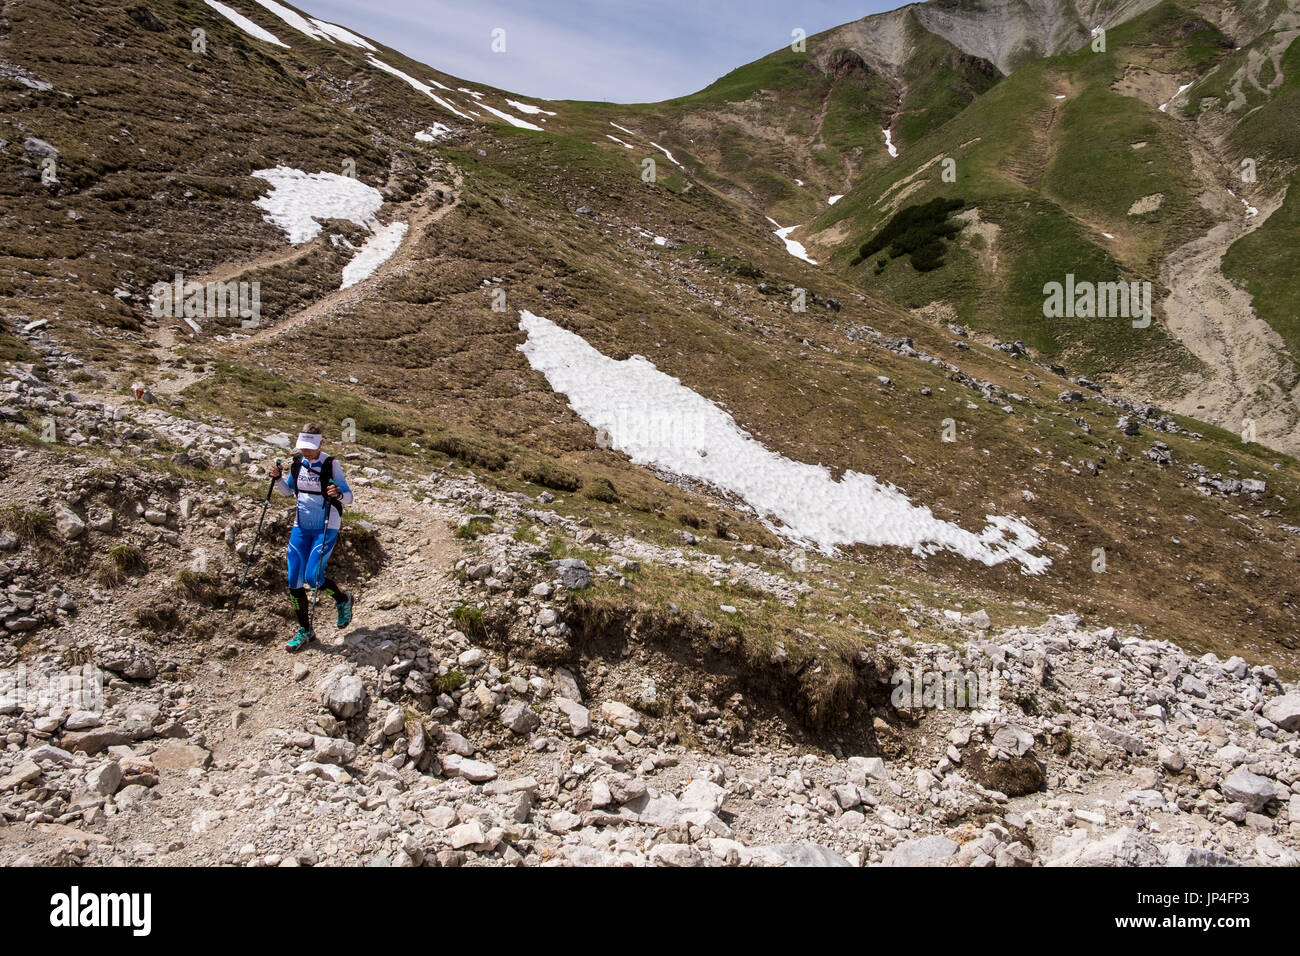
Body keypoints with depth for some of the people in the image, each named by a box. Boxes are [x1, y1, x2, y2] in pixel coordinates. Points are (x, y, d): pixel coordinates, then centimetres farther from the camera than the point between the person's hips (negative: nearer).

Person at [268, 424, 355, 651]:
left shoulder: (331, 465, -12)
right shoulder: (297, 463, 3)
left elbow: (349, 498, -10)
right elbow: (288, 491, 18)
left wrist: (339, 494, -32)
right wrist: (278, 479, -2)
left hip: (326, 528, -5)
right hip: (301, 527, 5)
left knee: (312, 577, -15)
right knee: (294, 581, 2)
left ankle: (343, 599, 17)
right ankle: (304, 631, 16)